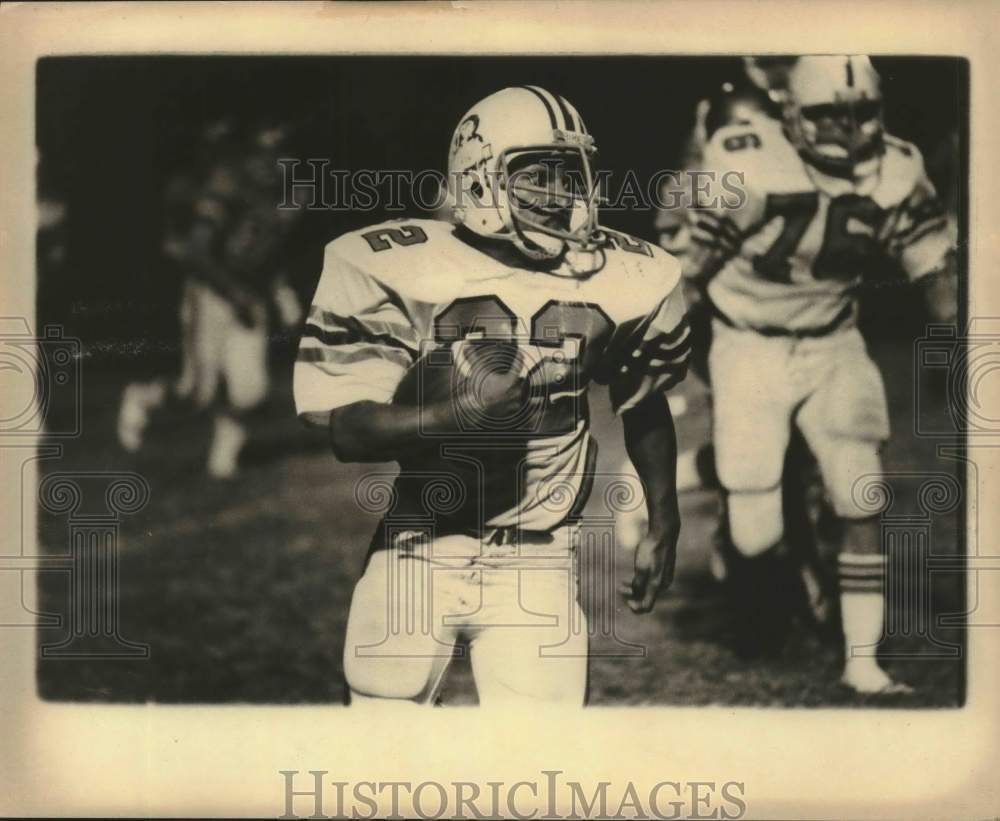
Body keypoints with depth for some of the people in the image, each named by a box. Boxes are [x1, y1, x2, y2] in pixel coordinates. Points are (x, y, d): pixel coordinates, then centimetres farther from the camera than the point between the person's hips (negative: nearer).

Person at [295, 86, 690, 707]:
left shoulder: (623, 281, -2)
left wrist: (664, 526, 19)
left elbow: (645, 404, 15)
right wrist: (453, 412, -32)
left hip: (536, 568, 1)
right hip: (419, 555, -1)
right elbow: (347, 432, -15)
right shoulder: (398, 270, -12)